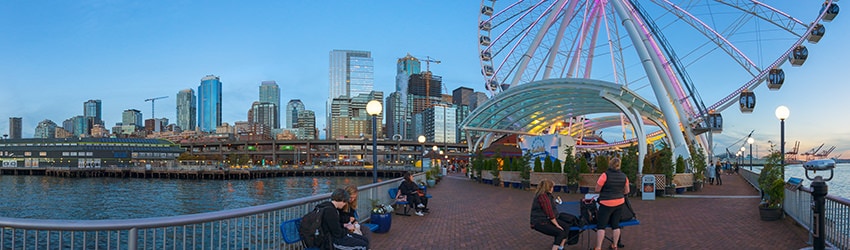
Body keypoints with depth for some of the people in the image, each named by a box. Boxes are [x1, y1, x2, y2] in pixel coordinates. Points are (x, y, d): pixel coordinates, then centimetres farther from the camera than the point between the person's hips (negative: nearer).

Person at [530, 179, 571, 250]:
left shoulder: (547, 195, 12)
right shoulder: (543, 196, -21)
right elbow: (549, 213, -22)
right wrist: (557, 225, -16)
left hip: (548, 220, 10)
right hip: (540, 223, -10)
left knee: (566, 226, -1)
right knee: (560, 232, -22)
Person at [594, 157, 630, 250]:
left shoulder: (605, 175, -16)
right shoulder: (624, 176, 0)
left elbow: (597, 189, -9)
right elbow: (626, 191, 11)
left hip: (606, 204, -5)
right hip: (619, 203, 5)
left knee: (601, 226, 1)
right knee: (616, 225, 15)